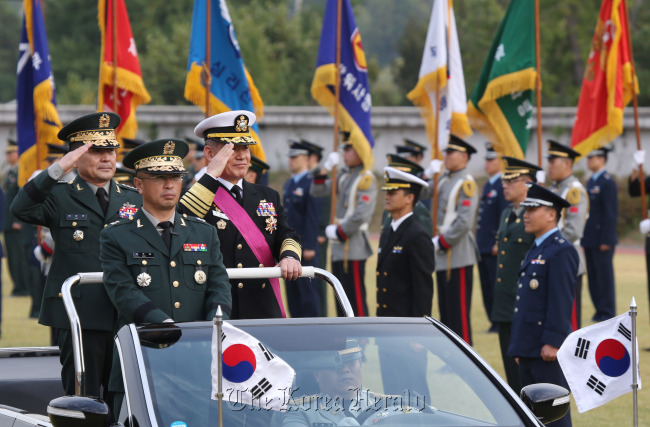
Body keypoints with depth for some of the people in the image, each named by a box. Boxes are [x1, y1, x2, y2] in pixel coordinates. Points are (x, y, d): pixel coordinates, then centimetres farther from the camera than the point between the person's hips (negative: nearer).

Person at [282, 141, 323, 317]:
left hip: (304, 248, -8)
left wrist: (309, 247, -18)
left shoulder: (312, 184, -10)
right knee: (292, 290, 10)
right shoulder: (288, 184, 16)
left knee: (307, 289, -6)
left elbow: (313, 218, -15)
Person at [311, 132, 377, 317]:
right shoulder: (344, 176, 13)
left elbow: (361, 215, -21)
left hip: (353, 247, -9)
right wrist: (326, 168, 4)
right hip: (338, 247, 9)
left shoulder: (366, 179, -13)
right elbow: (318, 191, 17)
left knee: (355, 299, -6)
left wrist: (338, 232, -13)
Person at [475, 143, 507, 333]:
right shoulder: (487, 186, 17)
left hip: (494, 248, -9)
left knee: (497, 286, -5)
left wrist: (499, 244, -19)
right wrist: (479, 242, 18)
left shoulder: (503, 187, -11)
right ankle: (495, 322, 15)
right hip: (483, 246, 9)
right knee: (486, 287, 10)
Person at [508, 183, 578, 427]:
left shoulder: (561, 251, -12)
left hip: (548, 349, -10)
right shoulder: (536, 250, 19)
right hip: (529, 348, 10)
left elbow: (562, 301, -19)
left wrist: (553, 342, -23)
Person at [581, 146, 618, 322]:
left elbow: (611, 213, -15)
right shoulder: (590, 182, 15)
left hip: (602, 240, -9)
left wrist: (606, 240, -18)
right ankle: (599, 309, 17)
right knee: (593, 275, 11)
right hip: (589, 239, 9)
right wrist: (584, 238, 15)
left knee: (604, 275, -3)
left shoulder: (608, 183, -11)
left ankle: (607, 312, 2)